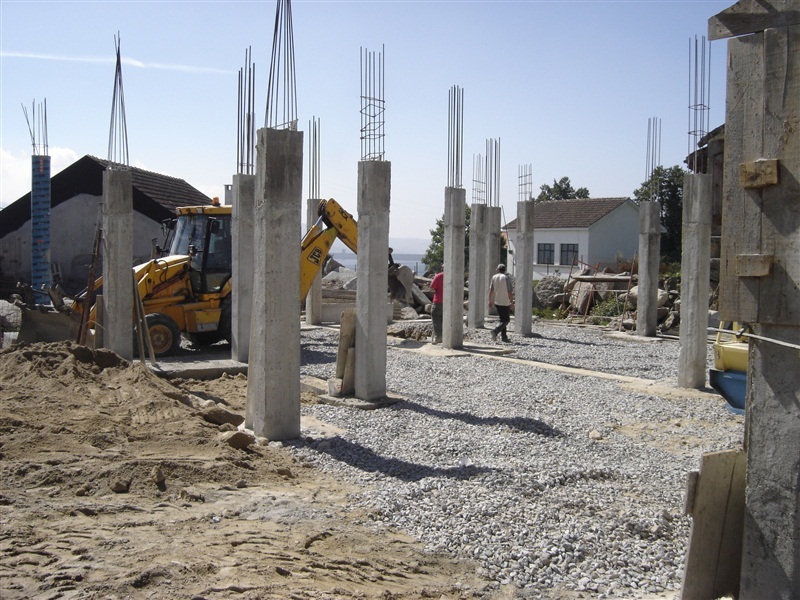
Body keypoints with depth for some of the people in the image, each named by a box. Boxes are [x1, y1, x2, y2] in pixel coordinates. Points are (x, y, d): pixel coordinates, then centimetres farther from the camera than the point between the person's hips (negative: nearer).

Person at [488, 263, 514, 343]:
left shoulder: (494, 277, 4)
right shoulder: (507, 277, -10)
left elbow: (491, 290, 5)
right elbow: (510, 291, -13)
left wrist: (490, 300, 13)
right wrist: (512, 302, -7)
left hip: (497, 302, 5)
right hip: (505, 302, -5)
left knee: (502, 319, 16)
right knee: (506, 320, 0)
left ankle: (504, 337, 13)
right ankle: (495, 331, -21)